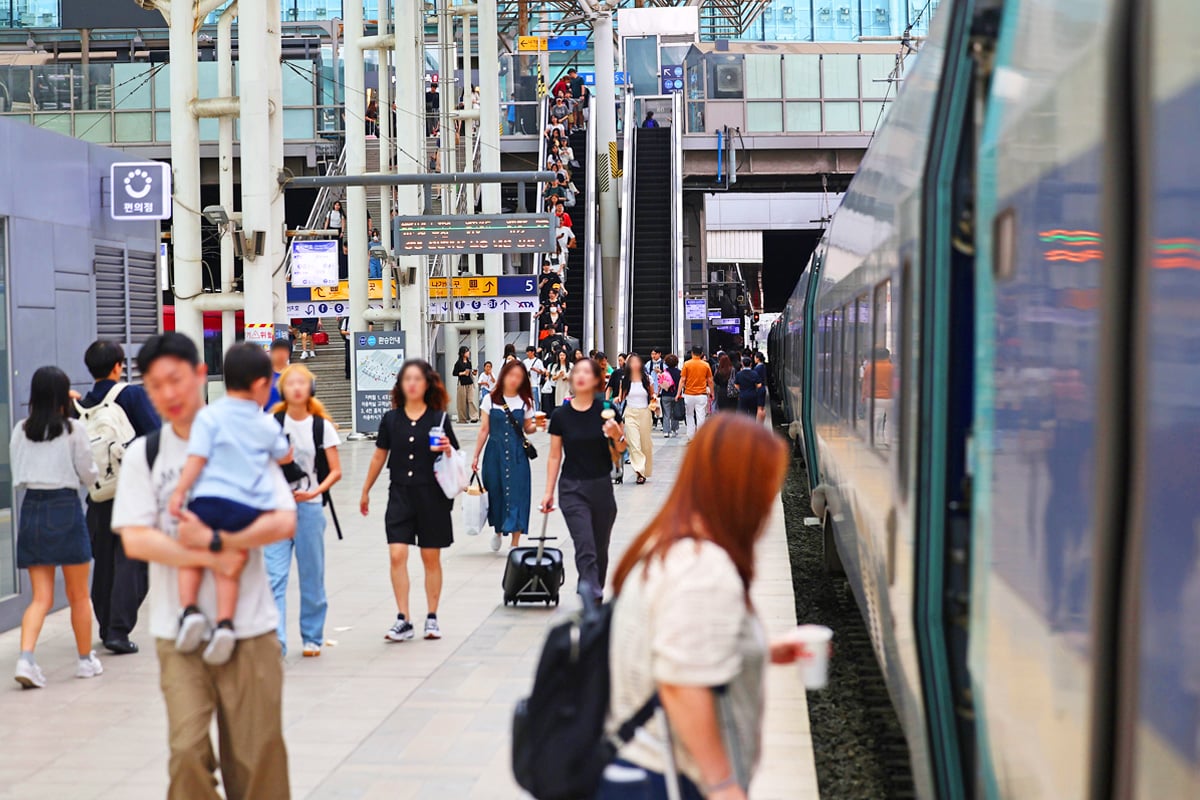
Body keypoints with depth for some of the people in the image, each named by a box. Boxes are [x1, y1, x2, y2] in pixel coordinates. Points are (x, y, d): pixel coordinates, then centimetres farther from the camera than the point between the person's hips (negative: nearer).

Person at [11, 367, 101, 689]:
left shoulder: (20, 431, 4)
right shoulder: (73, 430, -7)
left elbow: (18, 473, 12)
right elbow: (88, 475, -2)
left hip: (31, 508, 3)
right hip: (65, 508, -3)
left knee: (41, 597, 5)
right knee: (79, 595, 12)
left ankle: (25, 658, -14)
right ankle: (86, 660, 21)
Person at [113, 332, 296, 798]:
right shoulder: (144, 454, 6)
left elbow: (284, 522, -5)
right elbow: (135, 540, -5)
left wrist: (214, 541, -17)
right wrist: (214, 562, -12)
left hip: (249, 626, 0)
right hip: (179, 631, 1)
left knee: (257, 752, 2)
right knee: (188, 751, -8)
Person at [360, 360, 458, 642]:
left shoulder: (439, 419, -1)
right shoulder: (391, 419, 4)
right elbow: (379, 456, 13)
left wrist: (447, 450, -20)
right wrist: (365, 491, 20)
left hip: (432, 495, -1)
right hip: (400, 495, 1)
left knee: (431, 558, 6)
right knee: (397, 555, -9)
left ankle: (432, 617, 17)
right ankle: (403, 621, -4)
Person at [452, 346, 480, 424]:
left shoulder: (469, 362, 12)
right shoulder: (458, 363, -5)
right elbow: (454, 373, -6)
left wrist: (472, 372, 3)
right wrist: (463, 373, -14)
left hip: (470, 383, 4)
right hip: (462, 384, -4)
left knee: (471, 400, -6)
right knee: (463, 401, 1)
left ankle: (474, 417, -13)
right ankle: (463, 419, 10)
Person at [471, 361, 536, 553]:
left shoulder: (525, 402, 5)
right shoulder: (490, 400, 2)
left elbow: (527, 428, 12)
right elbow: (484, 430, 5)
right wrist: (476, 456, 3)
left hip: (517, 454, 0)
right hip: (495, 452, 0)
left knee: (517, 493, -5)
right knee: (495, 491, 6)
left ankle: (515, 543, 0)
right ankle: (498, 530, 34)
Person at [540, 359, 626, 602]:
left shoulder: (606, 411, -4)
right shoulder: (561, 416, -3)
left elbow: (621, 449, 3)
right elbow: (555, 456, 4)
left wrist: (616, 435, -19)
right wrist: (549, 492, 3)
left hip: (601, 486, 1)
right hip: (572, 489, -1)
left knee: (600, 548, 12)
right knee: (585, 547, -13)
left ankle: (595, 593, 31)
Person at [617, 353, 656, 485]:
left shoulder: (647, 378, 2)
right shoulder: (624, 380, 2)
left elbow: (652, 395, 12)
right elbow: (621, 397, 9)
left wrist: (654, 400, -10)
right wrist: (618, 400, -13)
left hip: (645, 413, 1)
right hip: (630, 413, -1)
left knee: (645, 443, 7)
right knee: (634, 442, -13)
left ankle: (645, 471, 20)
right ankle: (640, 471, -19)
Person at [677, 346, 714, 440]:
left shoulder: (687, 364, -3)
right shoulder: (706, 365, 1)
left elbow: (682, 380, -5)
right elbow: (710, 381, 5)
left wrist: (678, 393, -3)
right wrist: (712, 393, 16)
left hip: (689, 394, 0)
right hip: (701, 394, 0)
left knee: (690, 416, 13)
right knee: (701, 417, 1)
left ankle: (691, 437, 14)